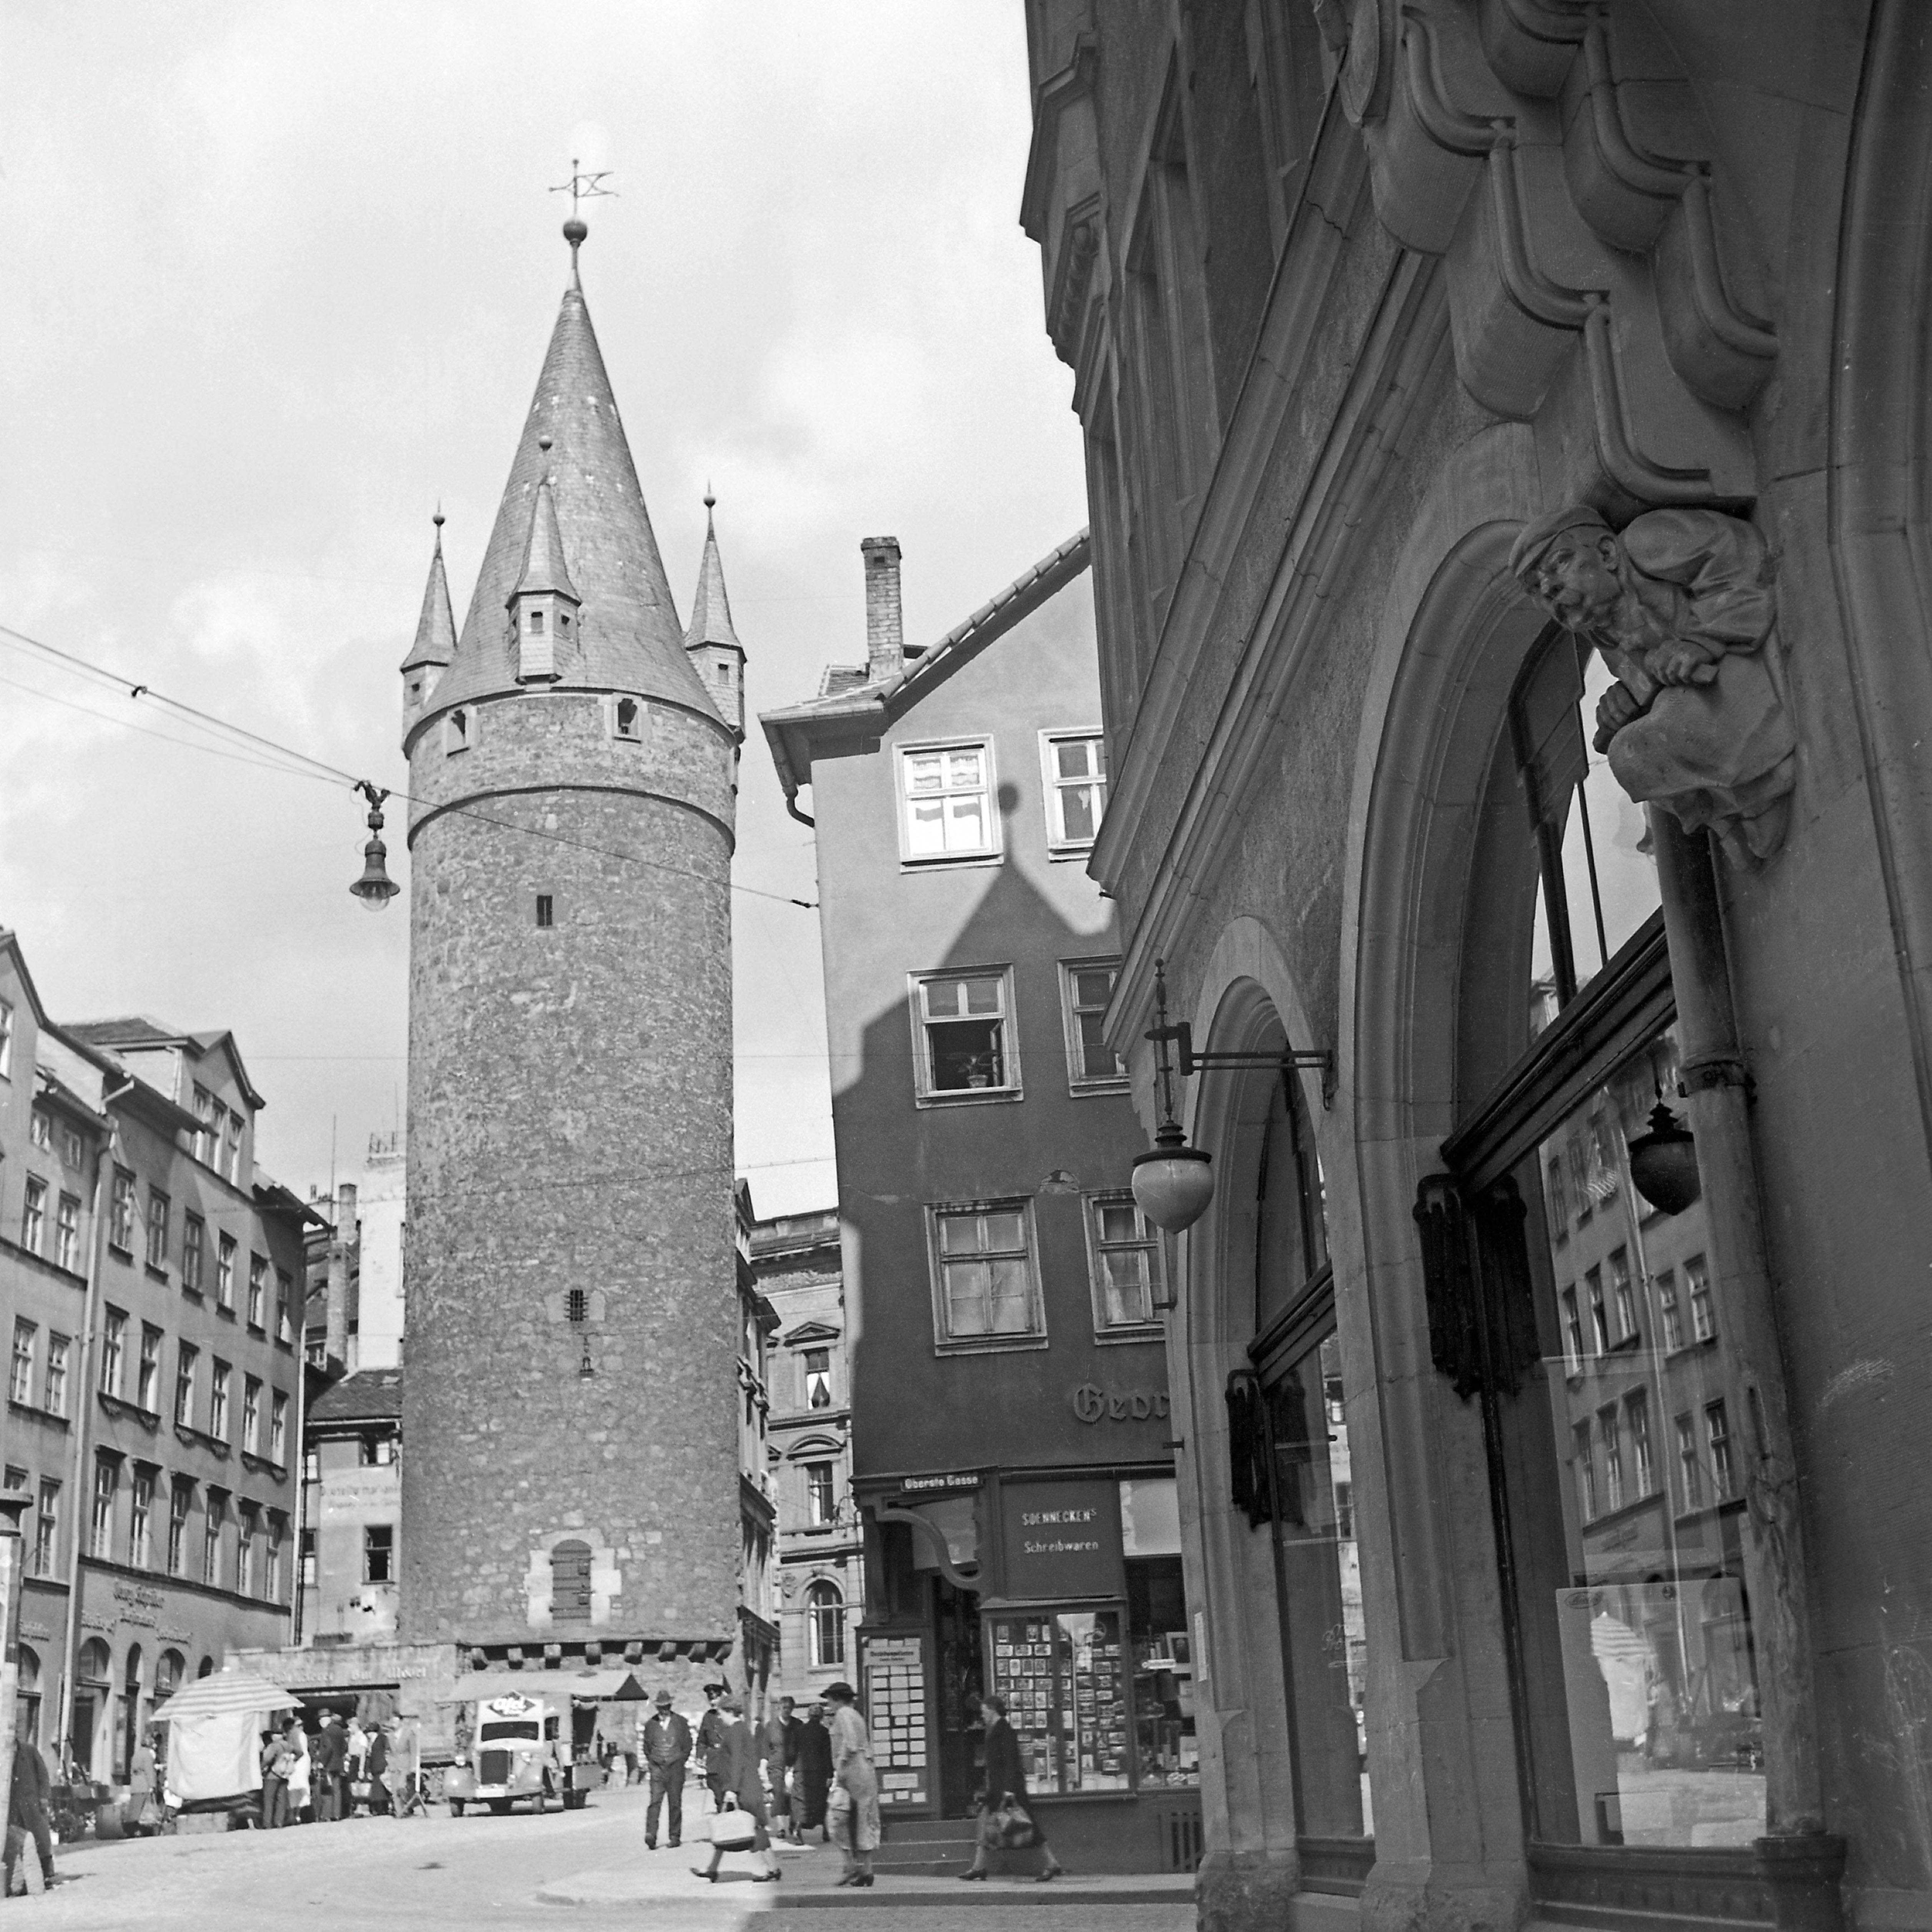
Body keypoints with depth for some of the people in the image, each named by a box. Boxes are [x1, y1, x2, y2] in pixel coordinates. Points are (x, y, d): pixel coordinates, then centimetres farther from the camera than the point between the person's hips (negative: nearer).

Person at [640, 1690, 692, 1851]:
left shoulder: (680, 1723, 5)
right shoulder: (650, 1724, 7)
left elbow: (688, 1745, 12)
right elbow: (646, 1745, 18)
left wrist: (681, 1761, 6)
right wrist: (649, 1761, 10)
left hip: (676, 1767, 0)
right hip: (657, 1767, 0)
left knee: (675, 1803, 2)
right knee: (655, 1801, -13)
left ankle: (675, 1837, 11)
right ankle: (651, 1836, -20)